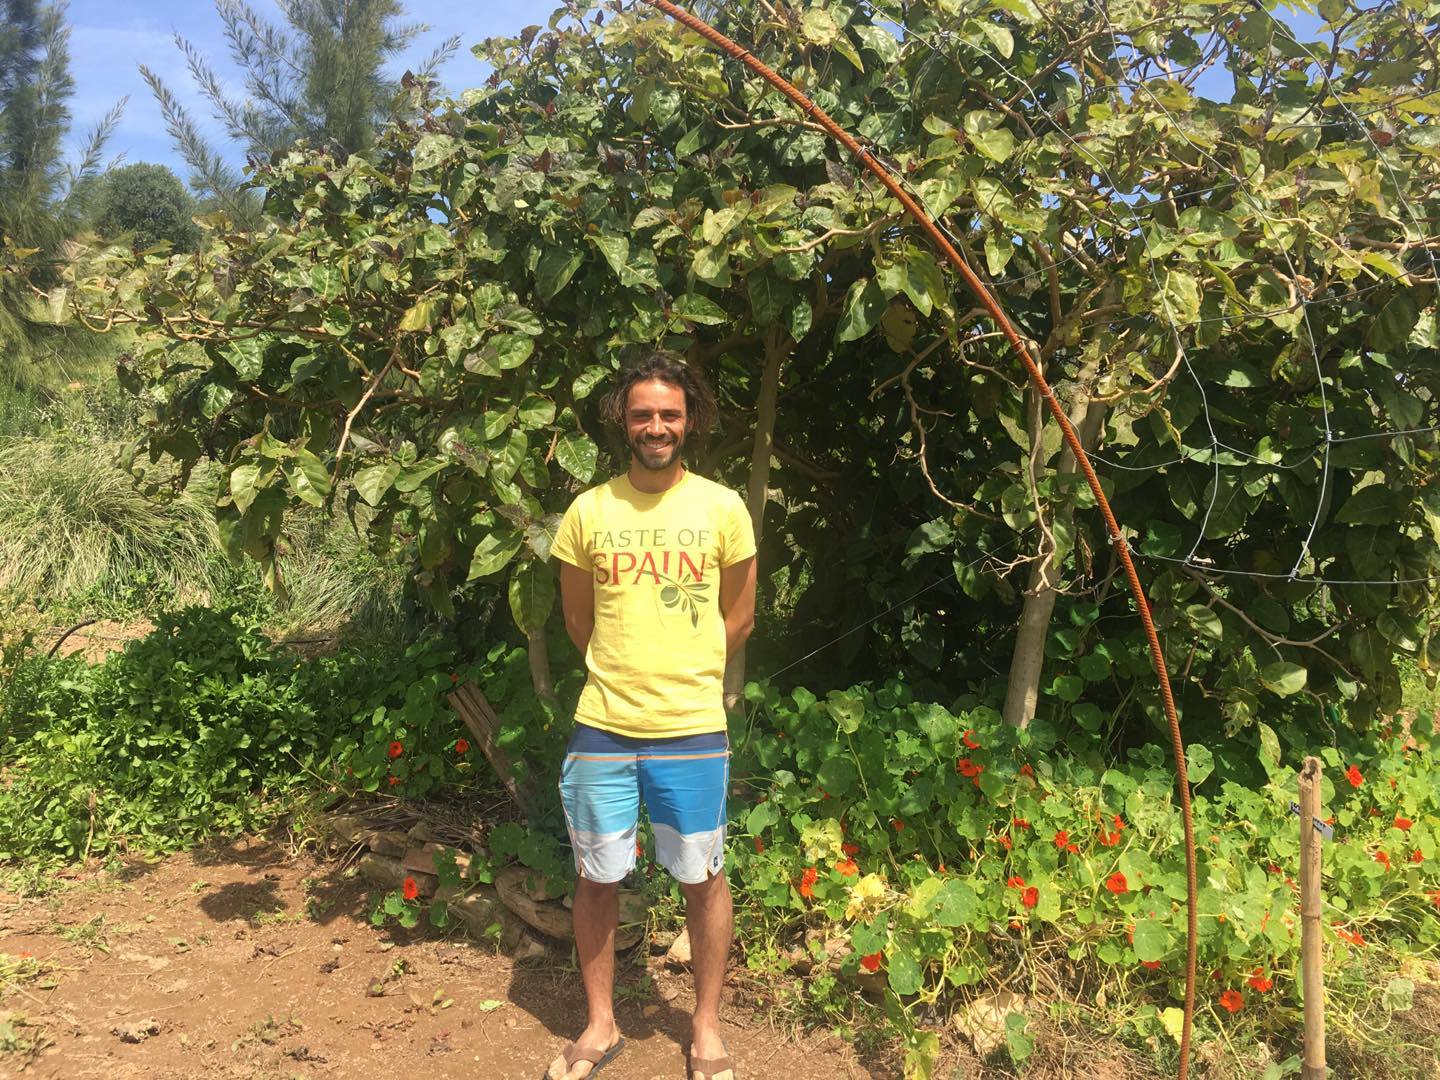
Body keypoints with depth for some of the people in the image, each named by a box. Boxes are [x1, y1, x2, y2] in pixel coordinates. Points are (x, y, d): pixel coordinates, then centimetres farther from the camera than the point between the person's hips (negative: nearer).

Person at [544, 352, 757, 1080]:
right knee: (597, 878, 12)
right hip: (602, 727, 1)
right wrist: (626, 675, 11)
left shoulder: (723, 508, -2)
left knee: (703, 879, 10)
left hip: (692, 731, -1)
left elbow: (738, 618, 7)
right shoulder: (588, 511, -1)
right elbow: (578, 621, 10)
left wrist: (683, 677, 8)